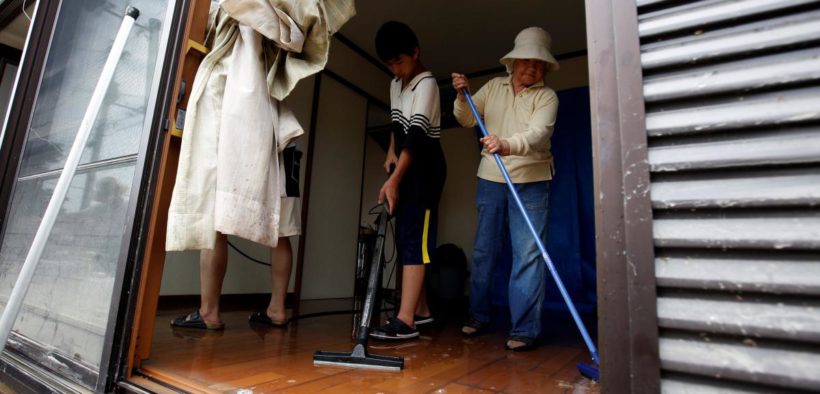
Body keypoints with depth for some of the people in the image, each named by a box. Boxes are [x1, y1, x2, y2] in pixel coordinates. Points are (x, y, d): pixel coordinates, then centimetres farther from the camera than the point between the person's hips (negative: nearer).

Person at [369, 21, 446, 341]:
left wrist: (394, 179, -35)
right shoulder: (395, 85, 14)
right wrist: (391, 152, 11)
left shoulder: (426, 83, -13)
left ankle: (405, 321, -15)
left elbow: (416, 135, -26)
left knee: (414, 238, -16)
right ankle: (420, 310, 17)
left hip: (425, 167, -9)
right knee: (404, 238, 7)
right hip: (405, 167, 9)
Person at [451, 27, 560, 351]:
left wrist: (507, 145, -40)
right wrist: (462, 96, -8)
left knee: (528, 255, -7)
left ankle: (525, 330, 2)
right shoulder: (494, 86, 11)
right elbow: (467, 120, 11)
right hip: (491, 180, 4)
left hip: (531, 182, -3)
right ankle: (478, 317, 23)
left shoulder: (547, 96, -2)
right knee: (483, 251, 8)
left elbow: (537, 133, -21)